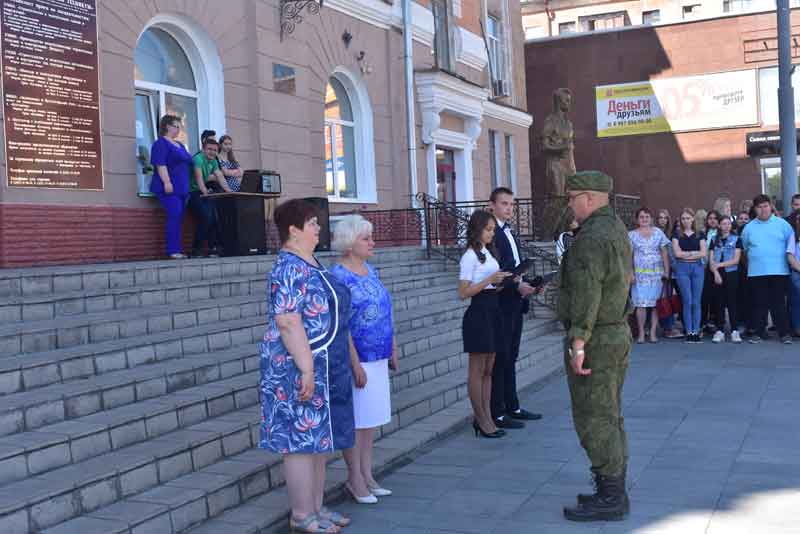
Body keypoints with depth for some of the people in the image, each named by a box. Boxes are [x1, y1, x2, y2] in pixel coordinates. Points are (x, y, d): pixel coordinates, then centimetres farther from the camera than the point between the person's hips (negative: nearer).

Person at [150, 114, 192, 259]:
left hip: (182, 188, 9)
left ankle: (178, 250, 7)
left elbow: (187, 164, 28)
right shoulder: (161, 143, -4)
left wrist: (187, 187, 24)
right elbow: (160, 164, -15)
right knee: (174, 216, -16)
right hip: (170, 188, -8)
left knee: (179, 219, 5)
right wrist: (167, 182, -24)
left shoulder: (180, 145, 23)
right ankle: (173, 250, -16)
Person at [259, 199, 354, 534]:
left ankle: (316, 507, 24)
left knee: (319, 438, 14)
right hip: (301, 368, -10)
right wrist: (306, 369, -25)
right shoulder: (289, 268, -16)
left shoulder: (310, 264, 14)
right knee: (302, 439, -2)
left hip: (324, 368, 10)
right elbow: (287, 321, -23)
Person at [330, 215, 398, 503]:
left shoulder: (370, 270, 10)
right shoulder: (338, 276, -14)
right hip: (357, 360, -8)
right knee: (355, 419, 2)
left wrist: (393, 350, 15)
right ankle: (355, 479, 14)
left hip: (378, 358, 8)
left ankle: (367, 474, 24)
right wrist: (355, 364, -20)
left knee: (372, 417, 14)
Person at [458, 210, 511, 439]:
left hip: (492, 312, 9)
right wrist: (489, 280, -21)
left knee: (488, 370, 11)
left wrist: (502, 283, 3)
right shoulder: (470, 256, -10)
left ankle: (486, 417, 18)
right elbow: (463, 293, -15)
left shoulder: (487, 253, 15)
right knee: (477, 370, 0)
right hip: (478, 312, -9)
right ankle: (481, 420, 7)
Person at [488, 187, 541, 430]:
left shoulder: (510, 232, 17)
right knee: (499, 358, -4)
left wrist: (529, 285, 5)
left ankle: (512, 407, 24)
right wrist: (516, 286, -24)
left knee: (510, 358, 15)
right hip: (499, 304, -9)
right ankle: (497, 413, 3)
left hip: (515, 303, 9)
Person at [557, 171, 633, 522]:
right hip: (619, 332, 11)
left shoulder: (591, 237, -19)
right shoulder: (617, 230, 15)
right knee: (610, 416, 16)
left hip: (595, 340, -11)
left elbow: (586, 293, -26)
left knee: (593, 419, -4)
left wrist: (578, 340, -27)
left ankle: (610, 498, 2)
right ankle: (614, 491, 25)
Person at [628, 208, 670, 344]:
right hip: (640, 274, -1)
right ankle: (641, 333, -1)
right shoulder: (632, 235, 6)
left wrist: (666, 271, 1)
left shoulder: (658, 233, 9)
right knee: (640, 303, -7)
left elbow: (664, 253, 8)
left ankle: (653, 332, 4)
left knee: (655, 303, -1)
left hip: (656, 273, 1)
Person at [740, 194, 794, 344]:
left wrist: (789, 260, 7)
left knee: (779, 304, -1)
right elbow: (744, 248, 18)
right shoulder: (749, 228, 9)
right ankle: (759, 333, 11)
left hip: (779, 271, -2)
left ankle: (784, 333, 5)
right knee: (759, 304, 5)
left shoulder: (782, 224, 4)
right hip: (756, 272, 2)